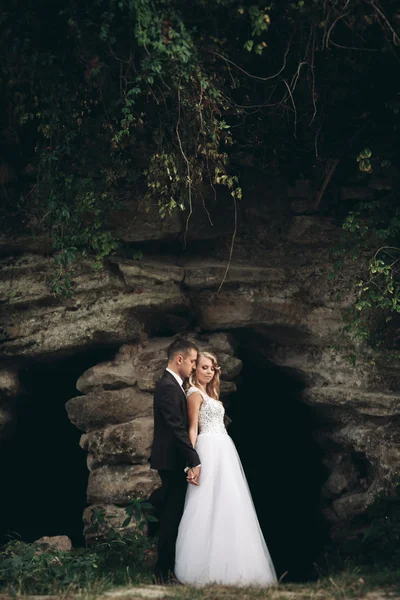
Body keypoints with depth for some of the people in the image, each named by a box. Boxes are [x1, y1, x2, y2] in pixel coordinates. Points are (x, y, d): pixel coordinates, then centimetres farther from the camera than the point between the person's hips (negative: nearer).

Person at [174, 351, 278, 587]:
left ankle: (221, 567, 8)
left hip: (223, 452, 9)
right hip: (210, 451, -9)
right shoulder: (195, 393, -4)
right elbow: (193, 429, -11)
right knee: (212, 506, -11)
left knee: (226, 505, 6)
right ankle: (208, 568, -10)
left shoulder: (209, 394, 23)